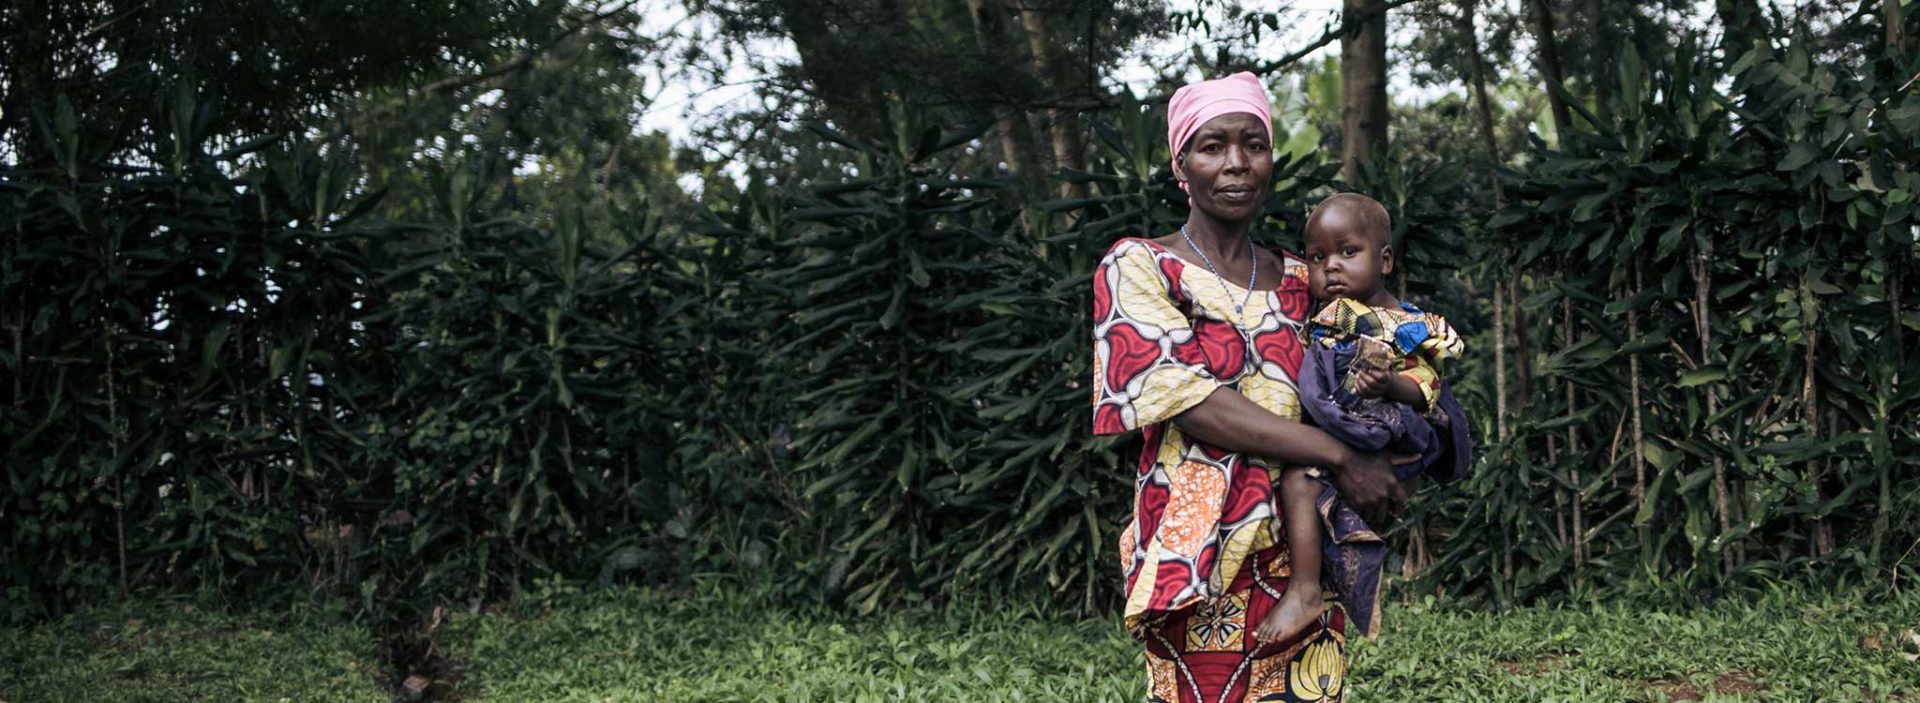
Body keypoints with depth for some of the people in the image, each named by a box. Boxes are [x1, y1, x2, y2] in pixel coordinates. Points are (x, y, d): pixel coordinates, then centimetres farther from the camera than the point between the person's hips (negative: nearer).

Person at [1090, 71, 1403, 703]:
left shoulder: (1298, 280, 14)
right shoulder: (1137, 267, -2)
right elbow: (1188, 401, -14)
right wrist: (1339, 457, -17)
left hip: (1300, 556, 5)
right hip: (1200, 563, -5)